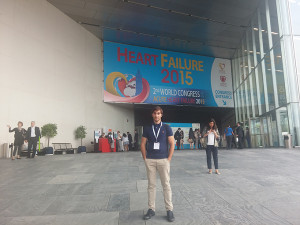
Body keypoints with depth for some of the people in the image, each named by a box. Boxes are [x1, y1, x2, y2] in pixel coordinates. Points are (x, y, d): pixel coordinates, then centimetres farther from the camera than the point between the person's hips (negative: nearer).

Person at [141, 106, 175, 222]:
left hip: (163, 160, -1)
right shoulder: (147, 128, 7)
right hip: (150, 160, 2)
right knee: (151, 185, 8)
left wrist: (169, 159, -5)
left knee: (166, 185, 3)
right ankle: (151, 209, 19)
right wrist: (145, 158, 2)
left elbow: (172, 144, 1)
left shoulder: (166, 128, 2)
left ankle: (169, 210, 14)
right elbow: (142, 144, 9)